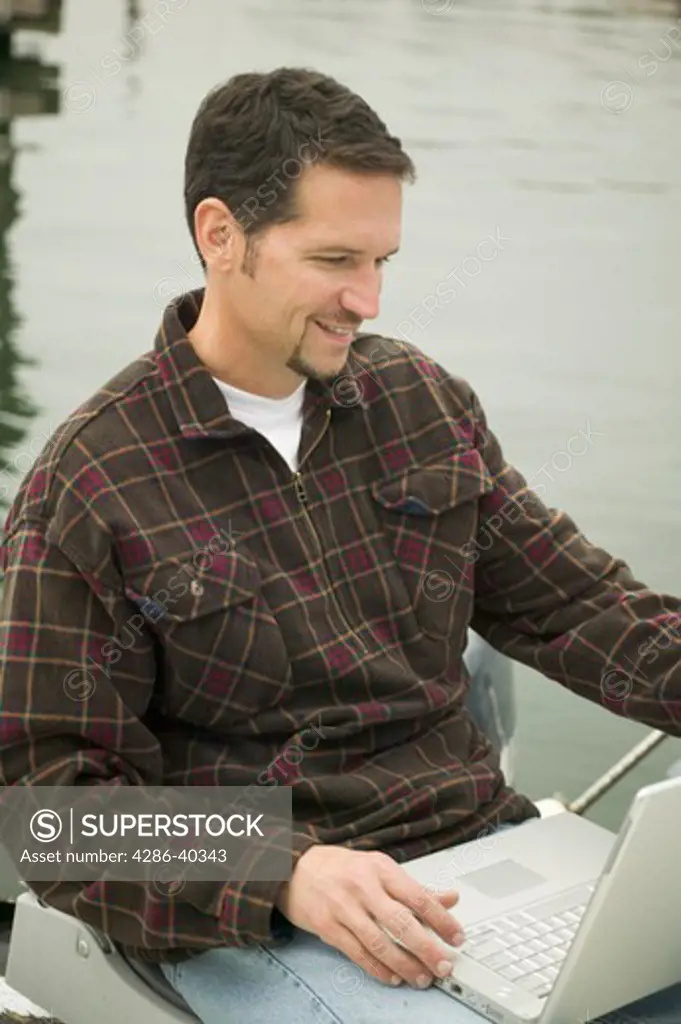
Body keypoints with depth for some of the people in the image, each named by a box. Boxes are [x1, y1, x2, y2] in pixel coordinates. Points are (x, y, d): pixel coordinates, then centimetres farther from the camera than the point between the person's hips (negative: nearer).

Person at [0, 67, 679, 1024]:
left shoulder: (426, 400, 8)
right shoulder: (86, 487, -8)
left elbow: (574, 602, 11)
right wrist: (285, 875, -23)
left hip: (482, 839, 6)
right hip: (253, 913, -5)